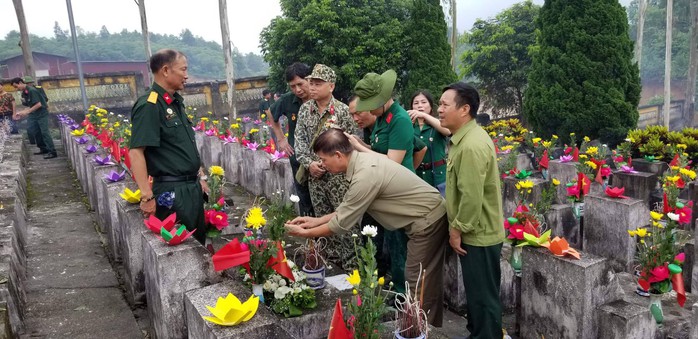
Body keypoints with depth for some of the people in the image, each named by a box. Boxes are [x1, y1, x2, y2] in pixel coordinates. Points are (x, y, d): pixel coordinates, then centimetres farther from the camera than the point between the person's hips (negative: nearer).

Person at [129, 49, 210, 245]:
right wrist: (147, 196, -25)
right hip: (171, 191, -9)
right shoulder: (148, 106, -16)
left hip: (192, 186, 9)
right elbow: (136, 152, -22)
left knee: (199, 242, 17)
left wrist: (200, 177, 19)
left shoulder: (176, 103, 12)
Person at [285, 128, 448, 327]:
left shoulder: (365, 175, -28)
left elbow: (343, 224, -18)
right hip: (429, 215, 10)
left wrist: (305, 233, -6)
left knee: (420, 282, -1)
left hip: (427, 220, -10)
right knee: (429, 281, 19)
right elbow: (348, 209, 9)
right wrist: (316, 221, 9)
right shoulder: (363, 159, 1)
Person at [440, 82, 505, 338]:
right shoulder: (465, 136, 9)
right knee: (475, 292, 22)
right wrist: (457, 226, 18)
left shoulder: (472, 145, -25)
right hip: (475, 232, 10)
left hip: (478, 234, -10)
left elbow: (472, 197, -27)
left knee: (483, 295, 5)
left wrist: (457, 229, -16)